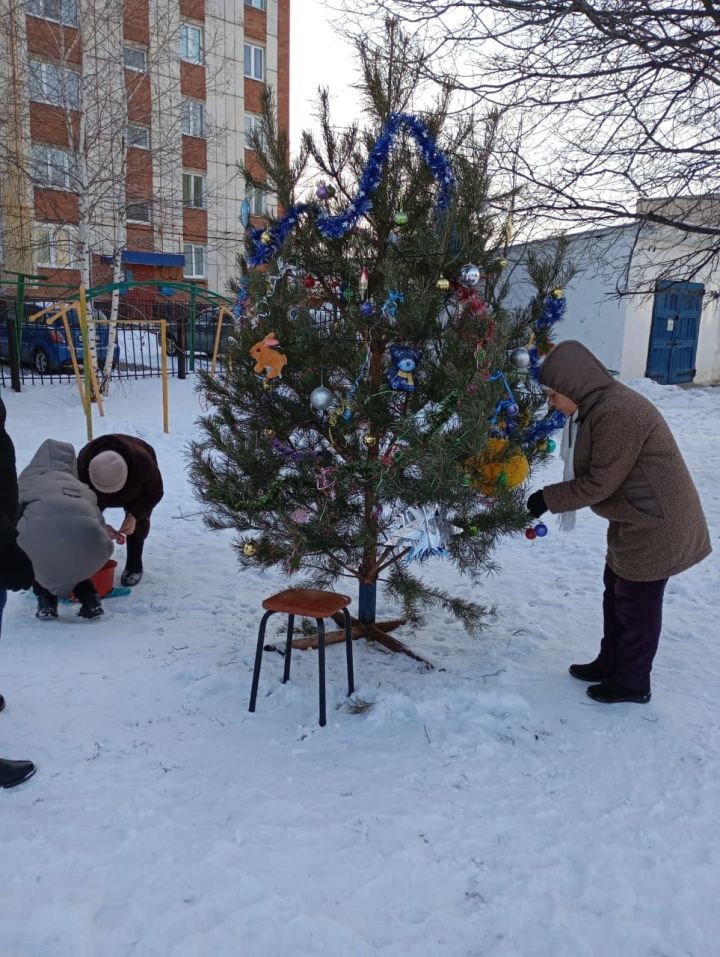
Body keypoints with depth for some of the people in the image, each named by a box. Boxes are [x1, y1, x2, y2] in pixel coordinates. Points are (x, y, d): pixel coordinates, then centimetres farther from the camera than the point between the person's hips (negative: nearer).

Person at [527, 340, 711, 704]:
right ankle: (610, 664, 37)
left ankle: (633, 682, 24)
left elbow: (599, 483, -25)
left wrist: (547, 499, -16)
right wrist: (554, 497, 1)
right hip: (638, 520, 10)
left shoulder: (618, 413, -27)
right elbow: (600, 476, 10)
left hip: (656, 525, -10)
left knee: (637, 602, 5)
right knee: (616, 593, 20)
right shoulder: (605, 406, 6)